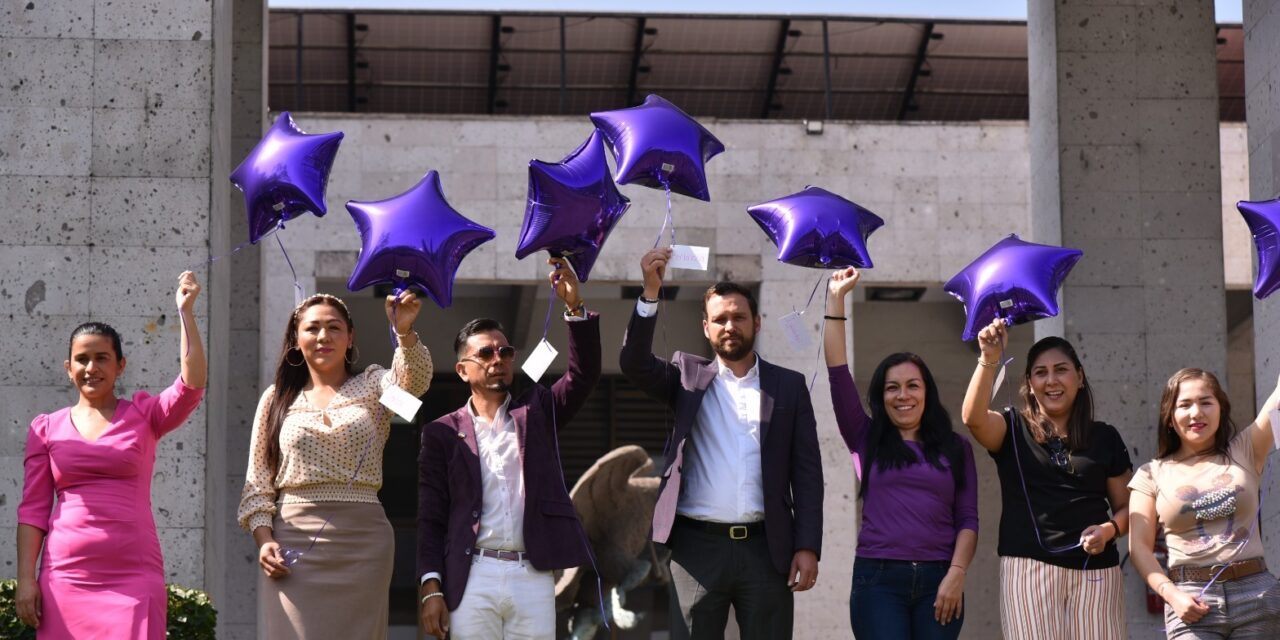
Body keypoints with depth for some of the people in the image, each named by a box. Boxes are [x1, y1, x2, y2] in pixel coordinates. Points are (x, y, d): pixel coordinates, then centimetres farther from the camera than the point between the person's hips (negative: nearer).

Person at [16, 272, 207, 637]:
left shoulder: (143, 415, 8)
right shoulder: (46, 428, 11)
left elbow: (192, 385, -10)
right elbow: (33, 509, 8)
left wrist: (185, 311, -12)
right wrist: (25, 578, 0)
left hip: (134, 576, -1)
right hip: (66, 577, 1)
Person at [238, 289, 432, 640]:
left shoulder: (372, 387, 9)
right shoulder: (277, 399, 11)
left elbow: (413, 381, -14)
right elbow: (257, 482, 10)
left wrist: (405, 332, -33)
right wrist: (264, 540, -5)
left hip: (361, 543, 0)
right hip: (292, 542, 0)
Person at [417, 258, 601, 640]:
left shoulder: (537, 411, 13)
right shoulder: (442, 433, 7)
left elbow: (584, 375, -2)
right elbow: (431, 519, 4)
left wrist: (575, 307, -13)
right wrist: (431, 588, -6)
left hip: (533, 576, 1)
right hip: (472, 578, -1)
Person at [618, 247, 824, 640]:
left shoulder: (789, 386, 10)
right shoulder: (688, 377, 11)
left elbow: (807, 472, 6)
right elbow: (634, 363, -7)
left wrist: (808, 546, -3)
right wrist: (651, 292, -18)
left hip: (767, 548, 0)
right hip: (698, 545, 0)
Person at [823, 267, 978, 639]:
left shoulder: (956, 449, 11)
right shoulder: (866, 440, 10)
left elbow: (968, 519, 6)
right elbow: (838, 373, 3)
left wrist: (956, 573, -8)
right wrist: (836, 298, 2)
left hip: (938, 579, 1)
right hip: (878, 579, -1)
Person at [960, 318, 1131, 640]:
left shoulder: (1105, 438, 13)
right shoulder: (1013, 429, 8)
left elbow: (1127, 507, 16)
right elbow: (973, 417, -14)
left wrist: (1109, 529, -7)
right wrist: (989, 359, -28)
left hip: (1095, 571, 2)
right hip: (1029, 568, -2)